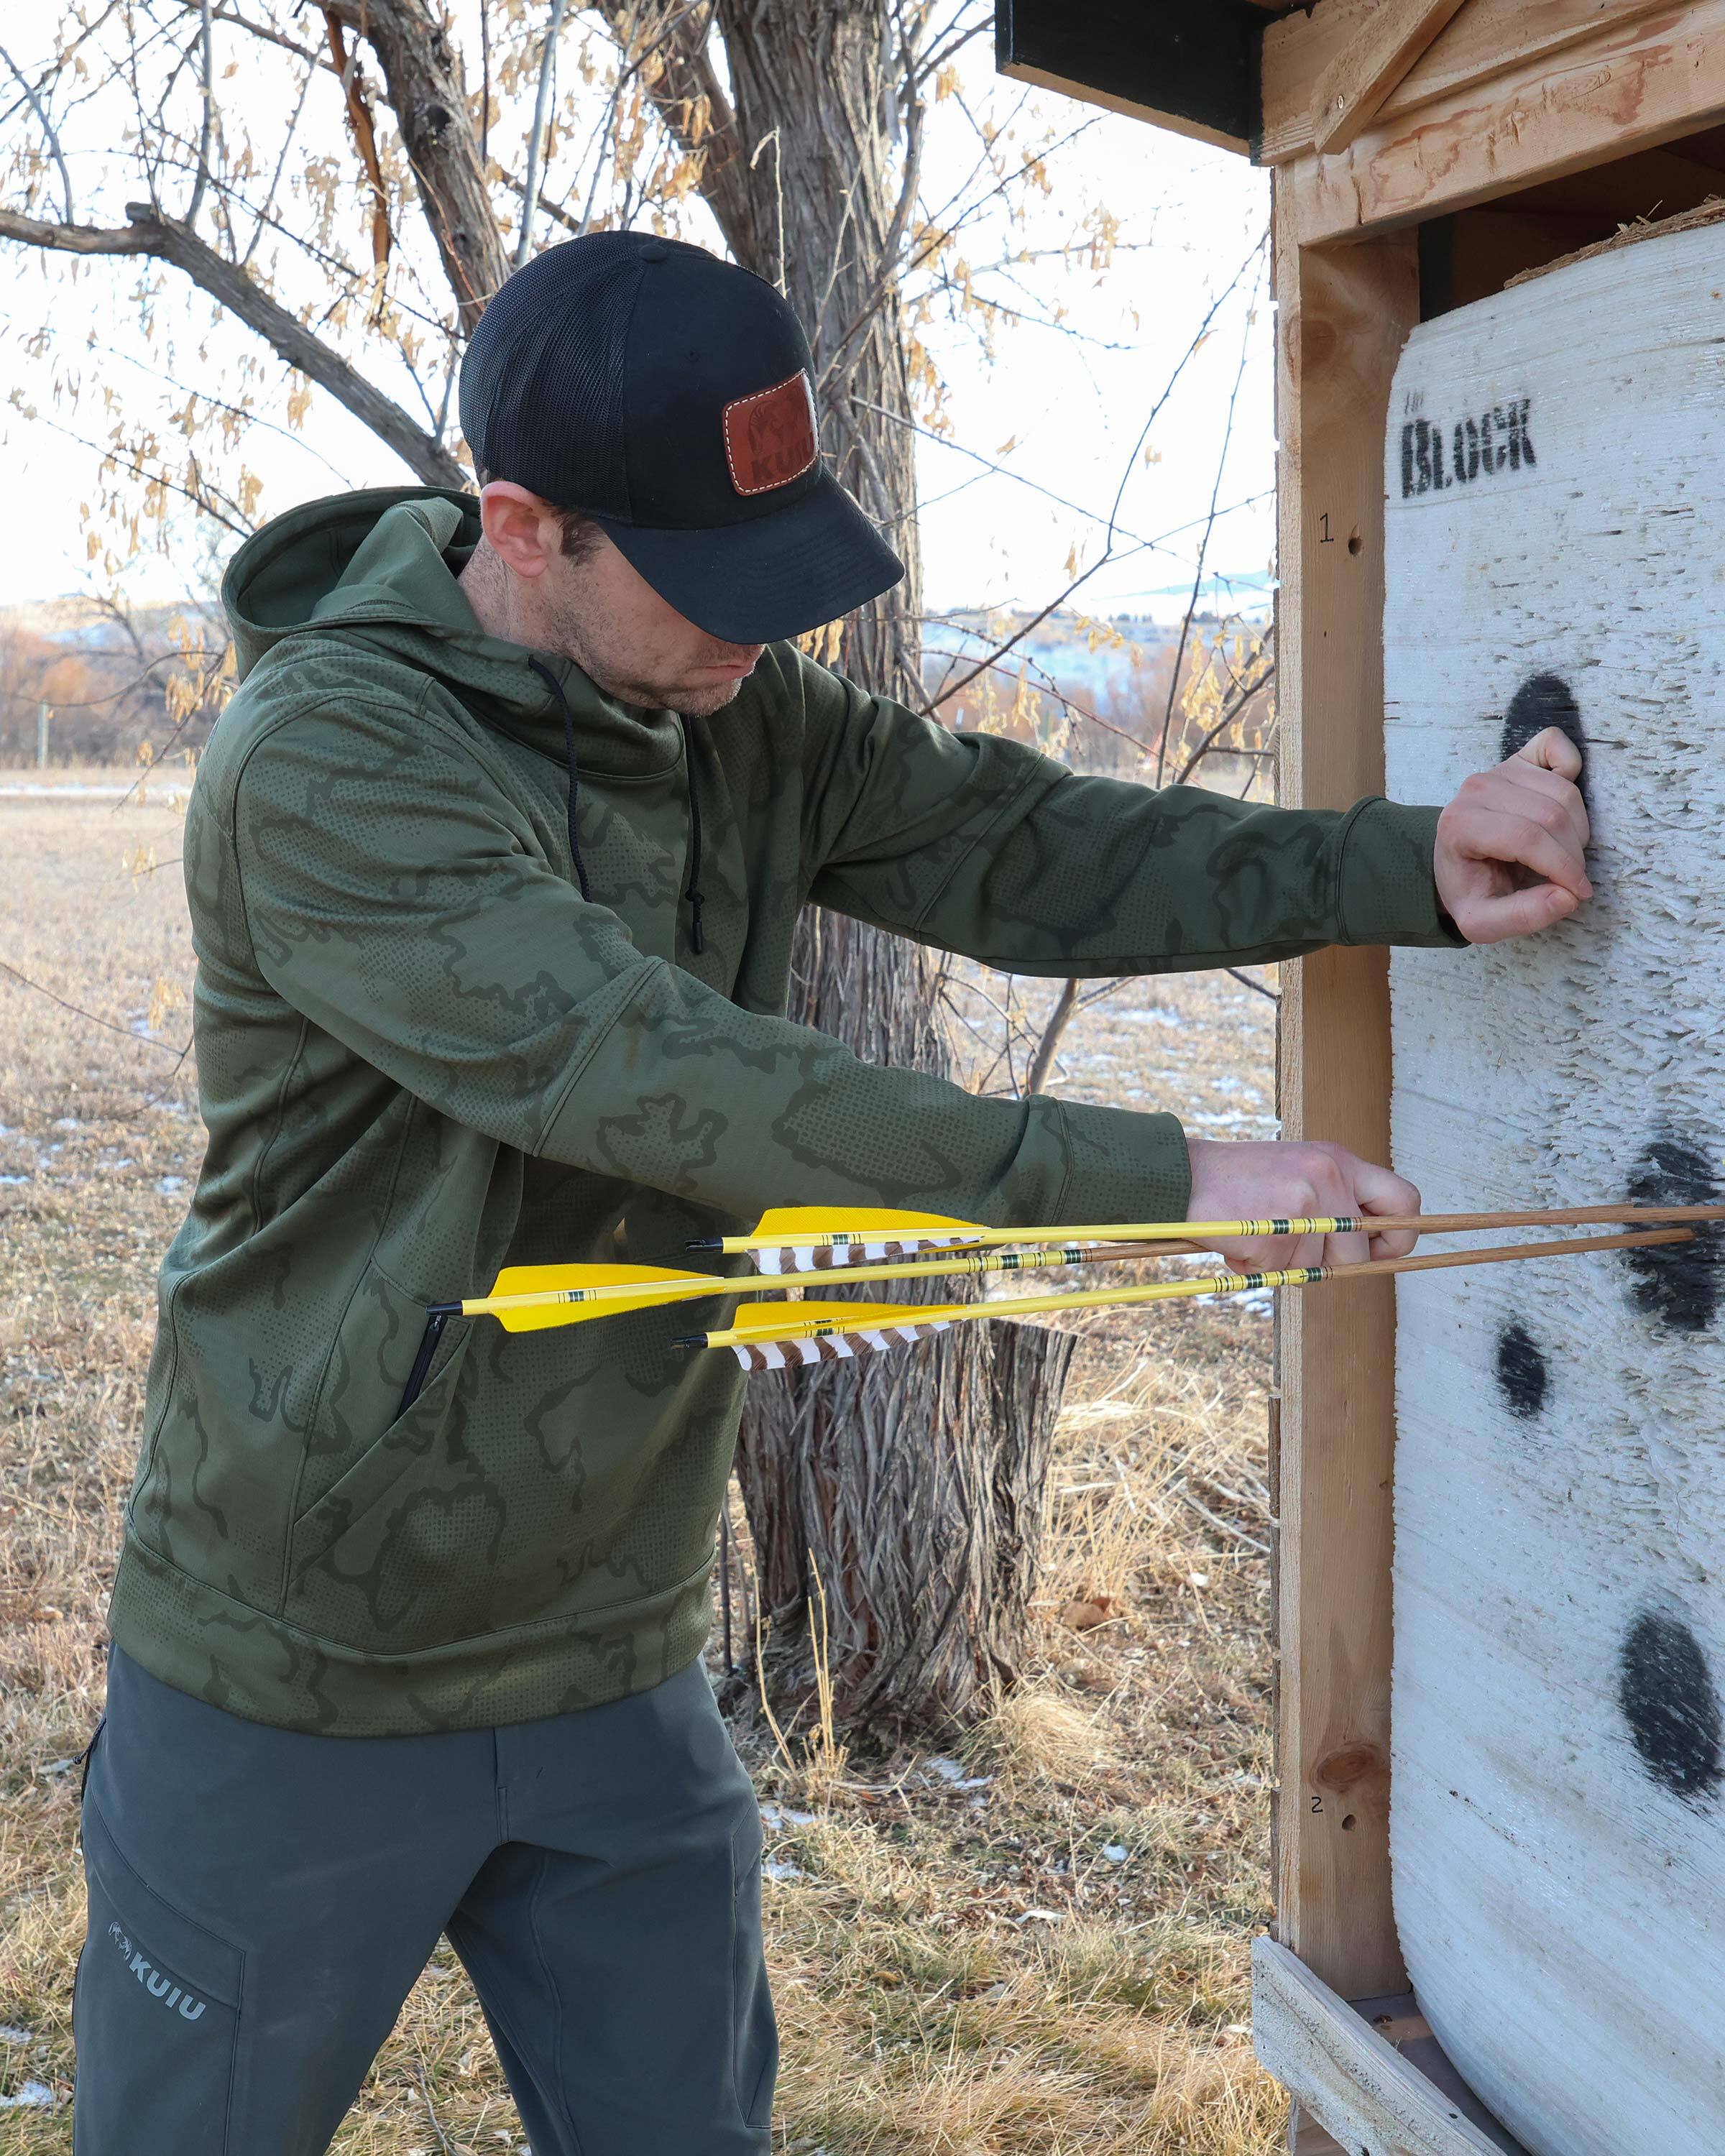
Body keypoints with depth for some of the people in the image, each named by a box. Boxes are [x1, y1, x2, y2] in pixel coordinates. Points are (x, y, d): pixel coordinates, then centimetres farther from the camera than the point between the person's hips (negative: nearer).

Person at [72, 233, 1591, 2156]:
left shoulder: (740, 716, 0)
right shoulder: (325, 763, -23)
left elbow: (1022, 853, -4)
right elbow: (650, 1074, -32)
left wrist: (1406, 867, -19)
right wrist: (1154, 1181, -34)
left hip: (611, 1669, 6)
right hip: (307, 1688, -5)